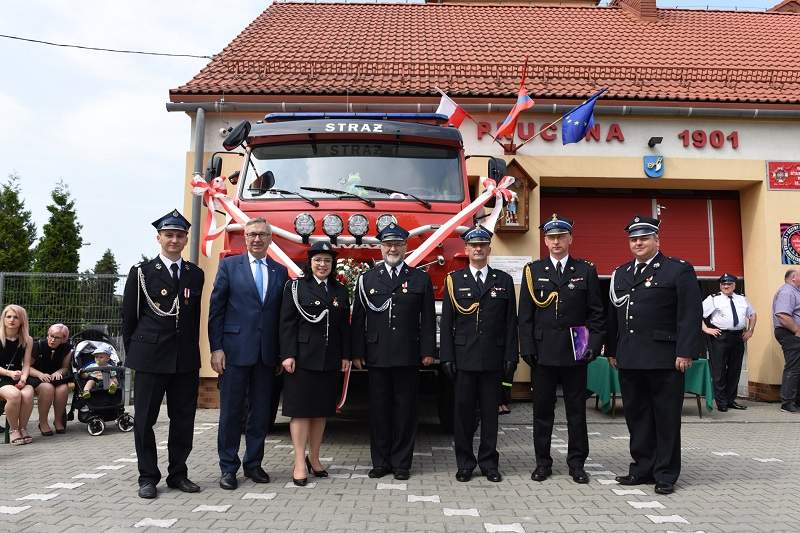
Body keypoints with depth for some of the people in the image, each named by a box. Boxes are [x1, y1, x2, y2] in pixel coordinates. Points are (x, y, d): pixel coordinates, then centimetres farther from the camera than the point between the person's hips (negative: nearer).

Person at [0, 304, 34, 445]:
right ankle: (14, 430, -12)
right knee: (14, 394, -34)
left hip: (18, 378, 2)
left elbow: (26, 364, 3)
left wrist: (23, 379, -16)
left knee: (27, 394, -31)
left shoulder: (27, 340, 7)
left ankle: (23, 428, -8)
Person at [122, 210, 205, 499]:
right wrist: (132, 354, 4)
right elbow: (128, 316, 4)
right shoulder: (142, 271, 1)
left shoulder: (195, 274, 10)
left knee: (184, 418, 8)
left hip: (186, 360, 3)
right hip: (150, 357, -3)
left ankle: (178, 473, 20)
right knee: (145, 419, 4)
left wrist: (192, 351, 10)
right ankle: (148, 477, 15)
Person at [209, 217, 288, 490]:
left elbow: (283, 314, 10)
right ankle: (228, 467, 14)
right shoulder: (229, 265, 3)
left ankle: (253, 464, 22)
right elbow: (216, 310, -1)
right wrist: (216, 348, -7)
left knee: (261, 411, 9)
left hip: (267, 353, 3)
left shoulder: (280, 271, 11)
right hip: (235, 350, -3)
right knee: (231, 411, 3)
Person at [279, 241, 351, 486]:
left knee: (321, 410, 10)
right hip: (302, 357, -4)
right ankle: (300, 463, 4)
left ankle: (314, 458, 20)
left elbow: (345, 326, 12)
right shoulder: (295, 286, 0)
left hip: (330, 360, 4)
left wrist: (346, 356, 5)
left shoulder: (340, 291, 12)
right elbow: (287, 323, -5)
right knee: (300, 409, -1)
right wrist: (288, 355, -13)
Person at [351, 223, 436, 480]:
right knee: (379, 409, 6)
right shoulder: (366, 279, 8)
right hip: (377, 356, 1)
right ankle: (380, 461, 17)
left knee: (405, 409, 4)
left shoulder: (421, 279, 6)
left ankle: (401, 462, 15)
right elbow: (358, 319, 6)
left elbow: (427, 319, 4)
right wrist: (357, 353, 1)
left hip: (408, 356, -1)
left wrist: (428, 351, -2)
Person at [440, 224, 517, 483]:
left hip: (493, 359, 1)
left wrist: (511, 356, -1)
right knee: (463, 410, 5)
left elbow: (510, 322, 5)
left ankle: (489, 462, 18)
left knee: (490, 411, 7)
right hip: (463, 358, 0)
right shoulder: (454, 280, 6)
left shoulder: (504, 280, 7)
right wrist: (447, 357, -3)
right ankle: (465, 463, 16)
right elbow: (446, 322, 3)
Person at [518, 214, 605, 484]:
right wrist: (527, 348, -4)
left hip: (575, 351, 0)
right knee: (542, 409, 7)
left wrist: (594, 345, -5)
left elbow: (596, 313, 4)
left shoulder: (586, 271, 4)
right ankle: (543, 462, 18)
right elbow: (525, 315, 3)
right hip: (543, 351, 0)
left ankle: (576, 463, 19)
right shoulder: (533, 271, 5)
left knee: (576, 409, 8)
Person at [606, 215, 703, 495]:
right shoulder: (620, 274, 15)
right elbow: (613, 315, 17)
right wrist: (612, 351, 14)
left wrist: (686, 352, -14)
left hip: (664, 359, -5)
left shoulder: (679, 270, -1)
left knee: (666, 418, 4)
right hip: (629, 359, 5)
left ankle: (666, 474, 15)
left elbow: (691, 314, -7)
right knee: (637, 416, 10)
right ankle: (642, 469, 22)